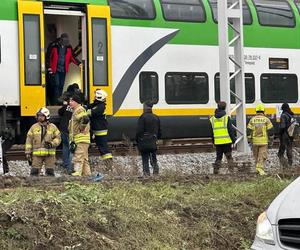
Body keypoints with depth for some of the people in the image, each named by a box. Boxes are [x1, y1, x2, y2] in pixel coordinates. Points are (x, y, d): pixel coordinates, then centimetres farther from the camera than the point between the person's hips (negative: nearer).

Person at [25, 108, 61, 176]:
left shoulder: (53, 127, 7)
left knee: (50, 172, 5)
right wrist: (28, 152, 1)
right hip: (37, 154, 0)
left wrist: (52, 144, -12)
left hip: (49, 153, 0)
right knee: (34, 171, -5)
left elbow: (58, 138, 8)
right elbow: (29, 140, 8)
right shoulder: (34, 127, 8)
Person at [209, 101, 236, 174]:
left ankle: (216, 170, 9)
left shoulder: (212, 119, 6)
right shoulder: (226, 118, -7)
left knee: (218, 157, 14)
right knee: (229, 157, 5)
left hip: (217, 142, 3)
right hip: (227, 141, -3)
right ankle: (231, 170, -1)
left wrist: (213, 142, 20)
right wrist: (233, 141, -3)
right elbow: (231, 130, -8)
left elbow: (211, 132, 12)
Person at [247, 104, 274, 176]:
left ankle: (258, 168, 22)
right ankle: (260, 168, -16)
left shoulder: (252, 119, 2)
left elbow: (249, 131, 1)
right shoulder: (266, 119, -4)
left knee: (256, 156, 17)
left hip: (255, 141, 2)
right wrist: (271, 138, 8)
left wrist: (249, 139, 8)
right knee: (262, 155, -1)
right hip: (263, 141, -2)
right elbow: (270, 130, -4)